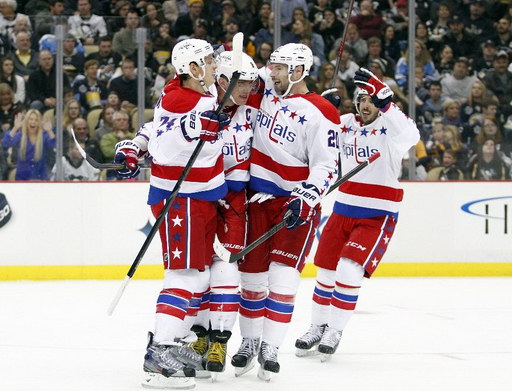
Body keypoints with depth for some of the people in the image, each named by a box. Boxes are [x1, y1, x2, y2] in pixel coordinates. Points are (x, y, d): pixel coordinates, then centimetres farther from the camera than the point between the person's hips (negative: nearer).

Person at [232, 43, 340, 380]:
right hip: (259, 197, 5)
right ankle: (250, 340, 21)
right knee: (253, 272, 7)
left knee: (283, 274, -10)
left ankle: (271, 348, -5)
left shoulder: (319, 114, -13)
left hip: (297, 202, -5)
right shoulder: (267, 90, 3)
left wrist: (304, 199, -28)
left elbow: (326, 166, -15)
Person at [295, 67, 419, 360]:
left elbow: (410, 135, -34)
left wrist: (384, 100, -43)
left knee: (349, 271, -15)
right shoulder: (345, 124, 4)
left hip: (378, 217, -5)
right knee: (326, 270, 9)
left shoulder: (389, 127, -12)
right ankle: (318, 327, 26)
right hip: (344, 209, 5)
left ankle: (335, 332, 0)